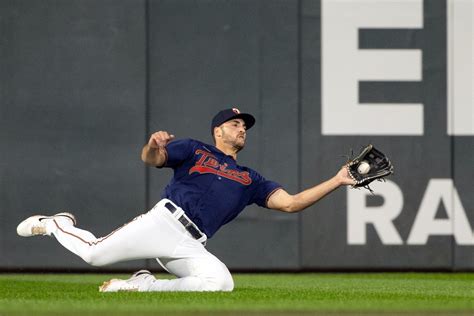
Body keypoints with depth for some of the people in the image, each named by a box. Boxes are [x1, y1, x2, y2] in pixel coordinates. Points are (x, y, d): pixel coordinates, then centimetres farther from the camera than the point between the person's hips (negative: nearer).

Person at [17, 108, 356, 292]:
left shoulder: (251, 180, 27)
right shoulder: (195, 150, 16)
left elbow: (291, 203, 19)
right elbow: (152, 159, 1)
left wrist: (337, 181, 11)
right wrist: (153, 145, -24)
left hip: (190, 248, 4)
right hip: (165, 221, -4)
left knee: (221, 281, -28)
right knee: (95, 253, -23)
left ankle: (142, 286, -8)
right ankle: (59, 225, 15)